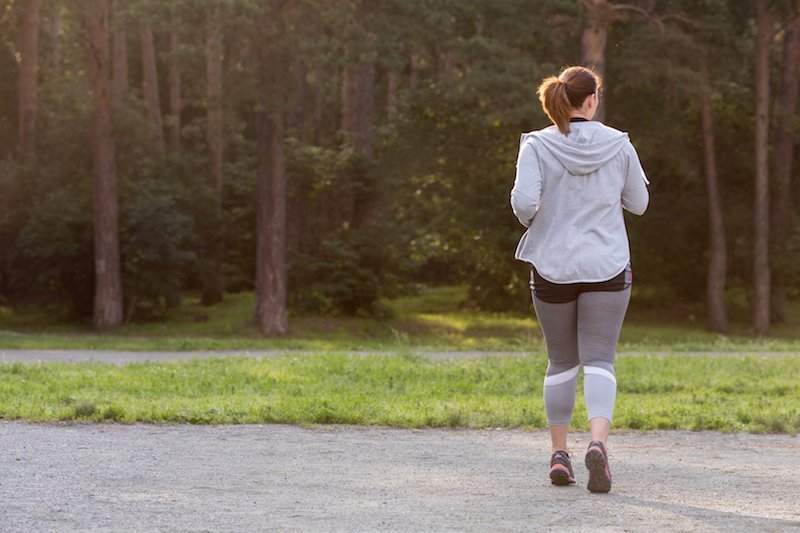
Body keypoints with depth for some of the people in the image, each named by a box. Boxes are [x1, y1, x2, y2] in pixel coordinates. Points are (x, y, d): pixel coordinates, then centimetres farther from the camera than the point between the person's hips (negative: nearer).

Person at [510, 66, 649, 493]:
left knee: (561, 362, 14)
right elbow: (638, 204, 7)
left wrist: (533, 221, 5)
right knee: (599, 361, -4)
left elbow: (524, 203, -16)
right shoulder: (618, 145, -1)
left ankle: (559, 454, 16)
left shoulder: (537, 146, -5)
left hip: (552, 268, 1)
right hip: (607, 269, -1)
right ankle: (598, 442, -27)